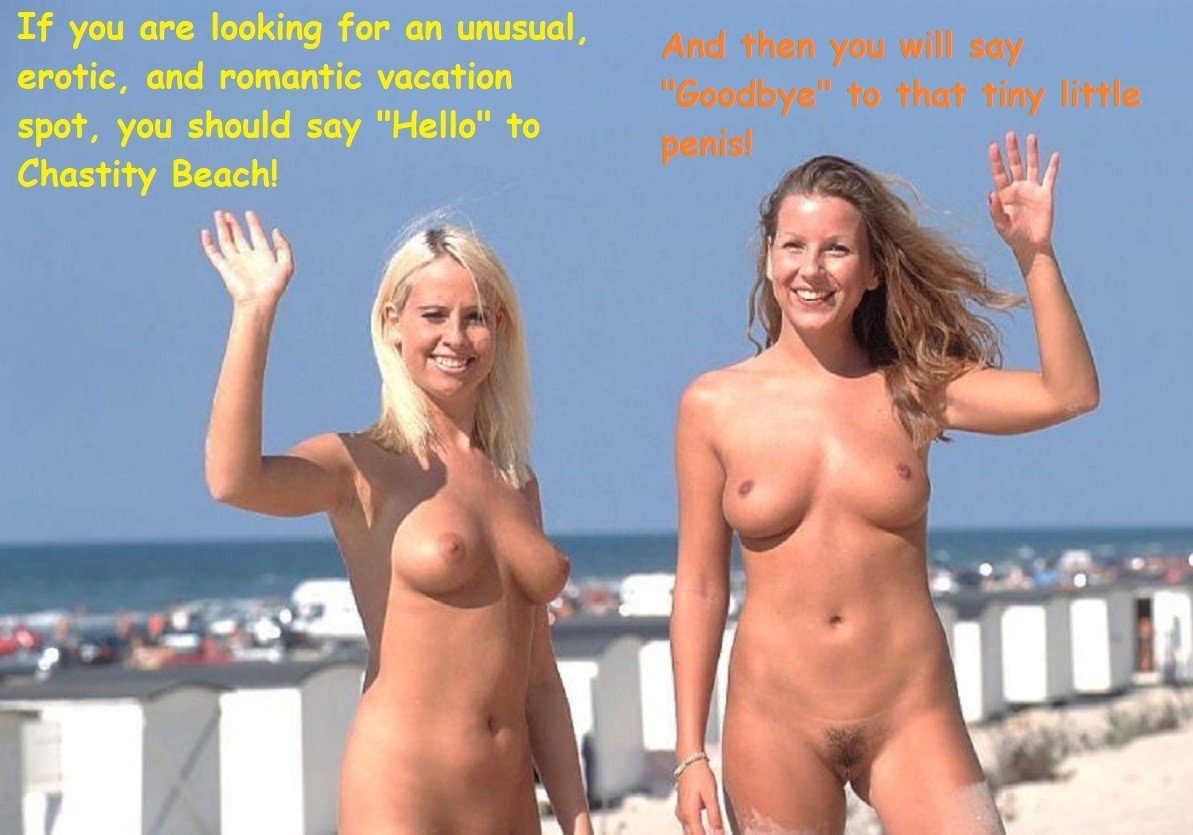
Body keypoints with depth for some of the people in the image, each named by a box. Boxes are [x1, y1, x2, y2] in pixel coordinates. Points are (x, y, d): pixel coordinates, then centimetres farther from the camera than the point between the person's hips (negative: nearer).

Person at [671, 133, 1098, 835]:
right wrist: (691, 753, 1)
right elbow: (699, 588, 4)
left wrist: (1035, 253, -14)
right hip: (775, 727, 0)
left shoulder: (912, 392, 3)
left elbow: (1069, 394, -9)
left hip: (912, 721, 0)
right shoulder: (716, 407, 2)